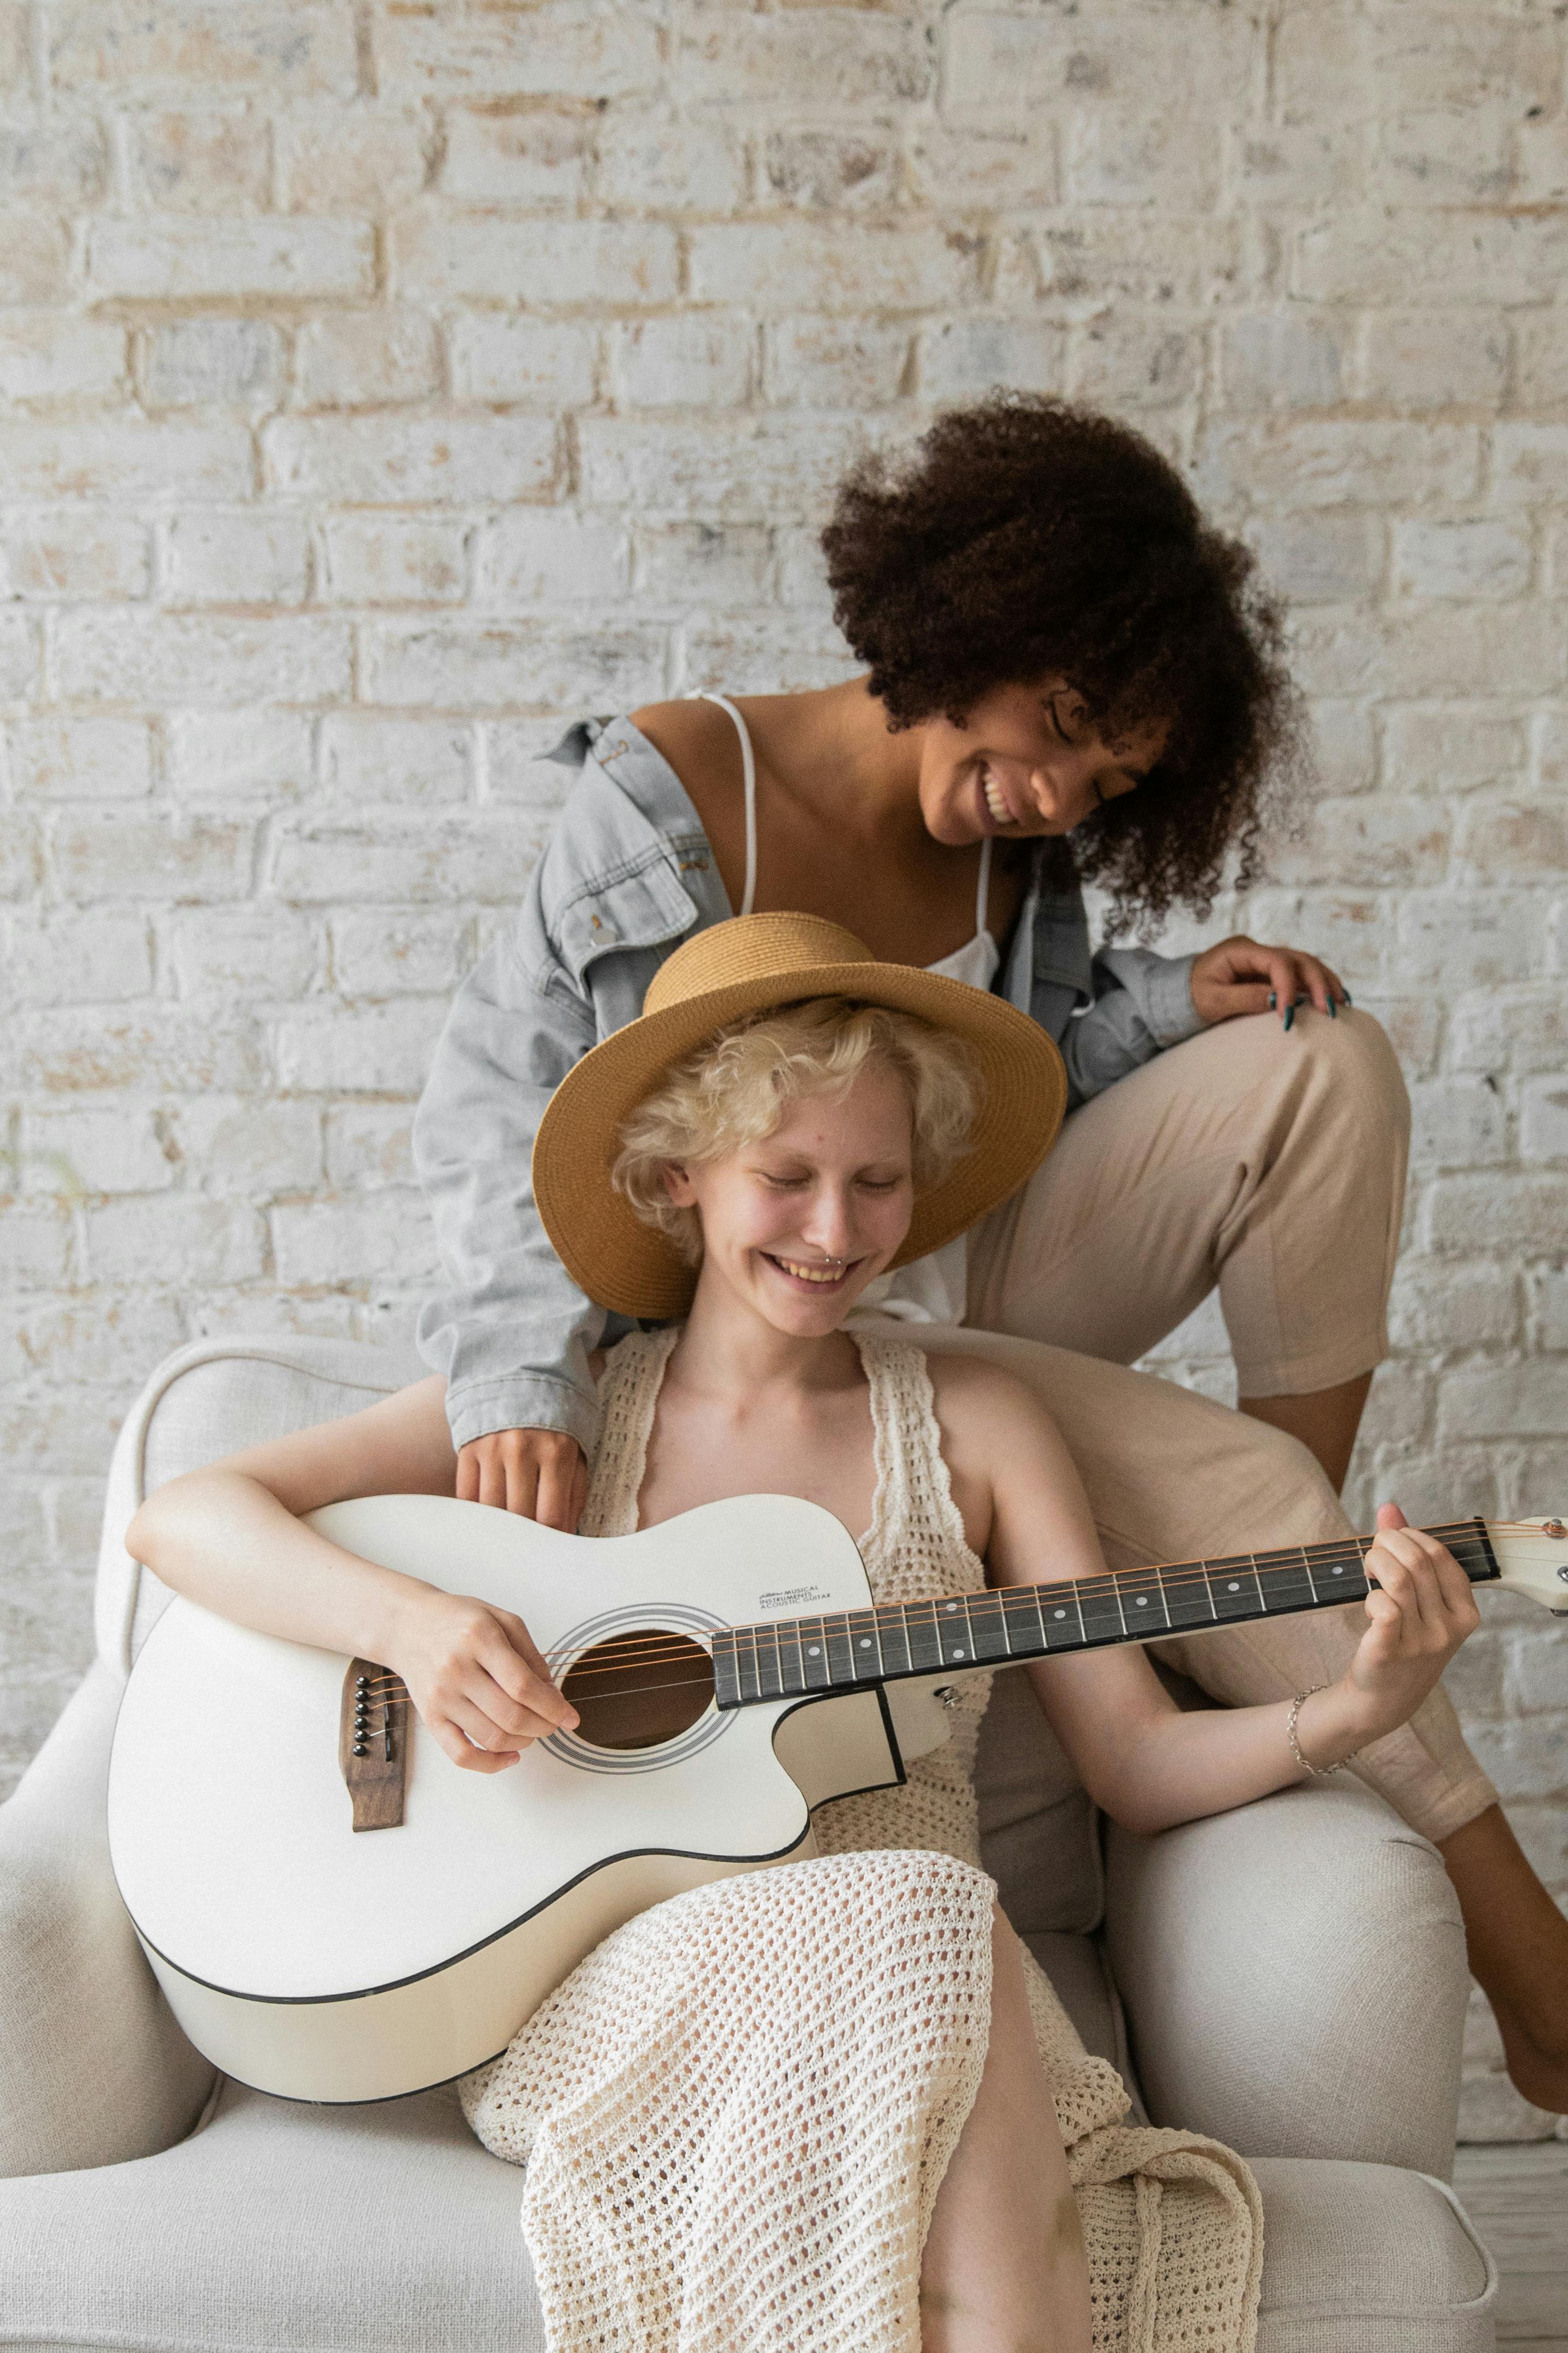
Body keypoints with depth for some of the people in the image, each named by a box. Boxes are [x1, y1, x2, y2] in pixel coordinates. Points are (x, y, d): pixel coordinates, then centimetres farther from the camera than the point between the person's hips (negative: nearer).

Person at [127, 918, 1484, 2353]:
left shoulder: (972, 1424, 11)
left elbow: (1138, 1761, 9)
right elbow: (181, 1519, 3)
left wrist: (1352, 1713, -11)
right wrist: (410, 1622, -16)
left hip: (918, 1969, 1)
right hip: (595, 1986, -1)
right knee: (917, 1928, -33)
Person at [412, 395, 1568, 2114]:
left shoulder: (1014, 849, 2)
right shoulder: (670, 797, -15)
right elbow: (498, 1095, -16)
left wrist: (1173, 1007, -9)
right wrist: (523, 1373, -29)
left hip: (979, 1288, 7)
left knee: (1325, 1063, -8)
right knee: (1237, 1487, -23)